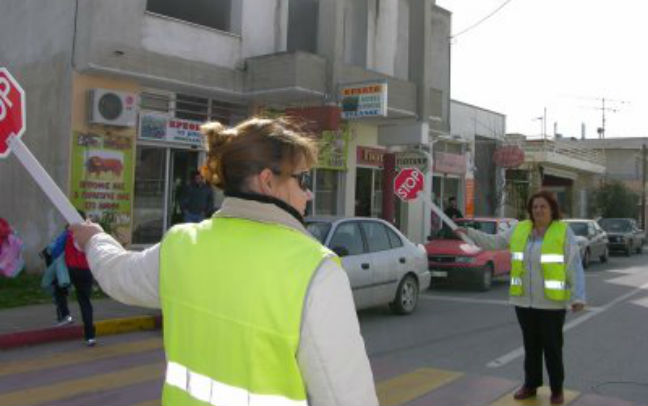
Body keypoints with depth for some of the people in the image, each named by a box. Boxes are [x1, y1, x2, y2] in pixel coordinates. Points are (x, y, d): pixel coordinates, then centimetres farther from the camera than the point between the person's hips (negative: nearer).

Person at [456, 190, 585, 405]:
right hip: (524, 301, 4)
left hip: (551, 302, -4)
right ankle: (531, 385, 26)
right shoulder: (520, 229, 4)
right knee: (530, 345, 14)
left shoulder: (563, 232, -7)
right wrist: (470, 232, 9)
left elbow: (574, 267, -10)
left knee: (552, 347, 4)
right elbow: (494, 242, 14)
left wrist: (578, 297, -17)